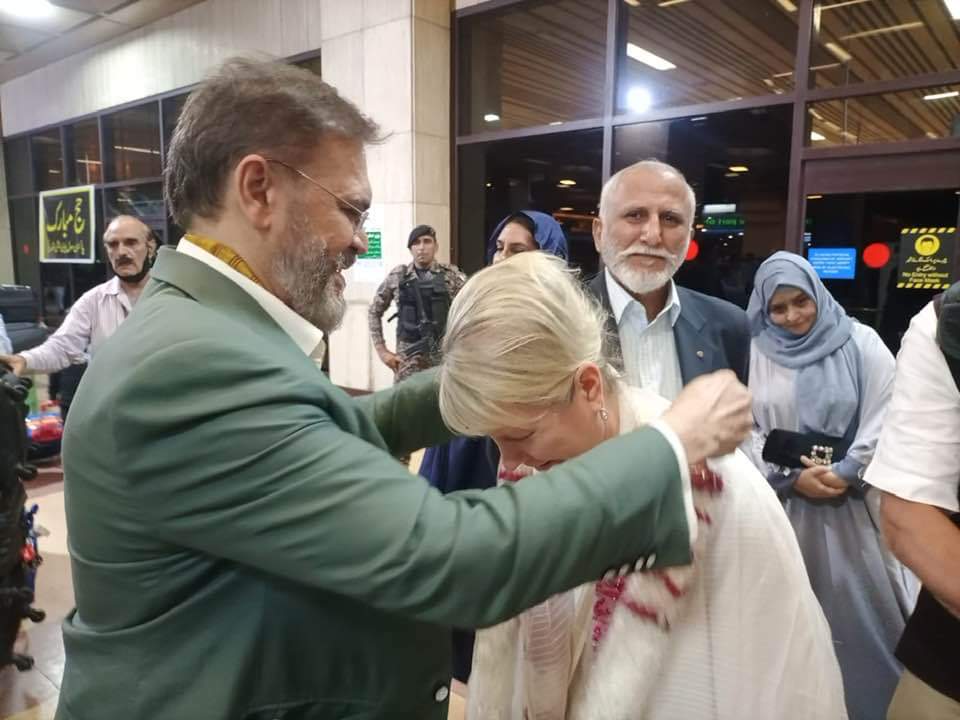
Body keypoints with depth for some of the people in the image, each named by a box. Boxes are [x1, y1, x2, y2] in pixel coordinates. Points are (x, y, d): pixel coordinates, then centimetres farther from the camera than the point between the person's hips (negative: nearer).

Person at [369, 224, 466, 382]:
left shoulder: (451, 275, 0)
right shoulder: (397, 276, 3)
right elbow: (374, 311, 10)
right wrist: (381, 350, 4)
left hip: (444, 355, 0)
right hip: (408, 358, 0)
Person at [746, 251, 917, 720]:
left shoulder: (861, 344, 1)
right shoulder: (753, 352, 0)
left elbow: (885, 419, -3)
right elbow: (744, 430, -3)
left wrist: (846, 473, -13)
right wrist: (792, 478, -11)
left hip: (853, 503, 0)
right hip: (780, 502, 0)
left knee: (863, 609, 8)